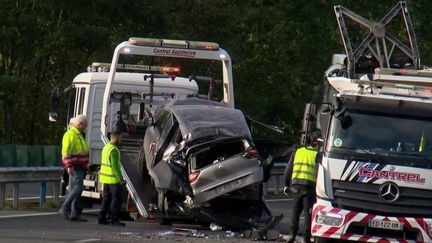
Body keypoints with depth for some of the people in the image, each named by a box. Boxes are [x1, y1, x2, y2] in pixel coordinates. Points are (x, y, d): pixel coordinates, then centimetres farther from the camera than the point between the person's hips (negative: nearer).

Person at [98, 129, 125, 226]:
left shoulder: (106, 147, 11)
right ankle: (114, 219, -5)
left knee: (107, 198, 14)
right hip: (113, 179, -9)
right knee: (116, 199, -4)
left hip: (105, 178, 9)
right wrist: (121, 178, -22)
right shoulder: (113, 150, -18)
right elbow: (115, 166, -23)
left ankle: (102, 218, 14)